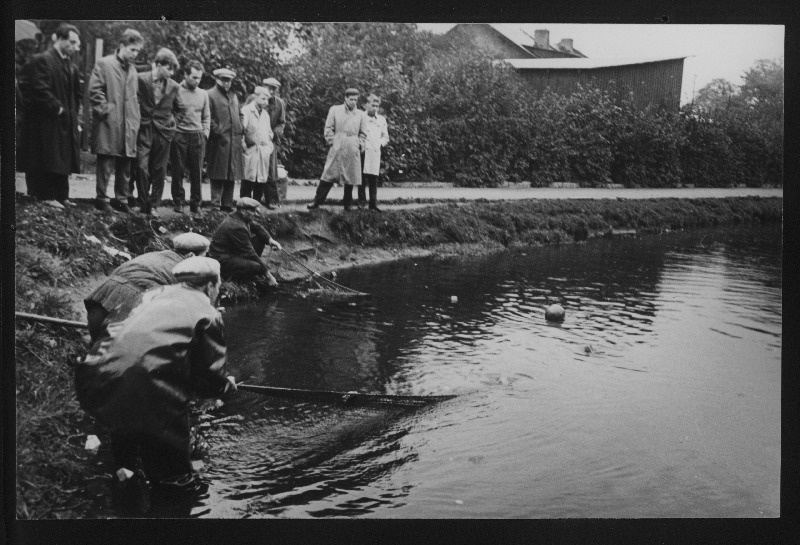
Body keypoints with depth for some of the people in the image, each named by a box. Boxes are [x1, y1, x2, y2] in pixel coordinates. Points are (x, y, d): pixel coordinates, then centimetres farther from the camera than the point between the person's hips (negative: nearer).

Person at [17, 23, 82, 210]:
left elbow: (76, 94, 20)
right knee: (46, 160, -4)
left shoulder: (71, 66, 14)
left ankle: (61, 196, 17)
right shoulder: (41, 61, -11)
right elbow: (39, 90, -19)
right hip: (45, 123, -8)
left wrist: (72, 115, 8)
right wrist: (57, 108, -16)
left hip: (65, 123, 8)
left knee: (63, 159, 11)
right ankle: (46, 196, 0)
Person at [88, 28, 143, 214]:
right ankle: (102, 200, 5)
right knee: (105, 164, -2)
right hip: (108, 125, -6)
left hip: (128, 127, 6)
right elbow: (94, 90, -9)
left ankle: (121, 200, 17)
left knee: (125, 166, 8)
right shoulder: (104, 64, -3)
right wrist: (106, 110, -12)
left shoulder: (132, 69, 17)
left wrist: (136, 118, 13)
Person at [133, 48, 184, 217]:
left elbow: (179, 109, 18)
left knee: (159, 171, 4)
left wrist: (170, 120, 9)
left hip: (163, 132, 2)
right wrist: (138, 119, 0)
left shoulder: (173, 86, 4)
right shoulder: (141, 79, -5)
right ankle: (144, 205, 6)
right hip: (143, 131, -2)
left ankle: (153, 206, 14)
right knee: (142, 168, -6)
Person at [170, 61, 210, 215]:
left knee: (197, 172, 2)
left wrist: (205, 132, 8)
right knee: (178, 171, 2)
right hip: (179, 136, -3)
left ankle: (195, 204, 9)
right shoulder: (175, 91, -1)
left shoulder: (203, 94, 13)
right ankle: (178, 202, 11)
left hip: (198, 137, 3)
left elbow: (206, 116, 20)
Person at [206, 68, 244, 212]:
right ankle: (216, 203, -2)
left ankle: (227, 204, 14)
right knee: (218, 174, -6)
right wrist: (216, 129, -16)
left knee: (232, 173, 8)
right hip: (219, 140, -7)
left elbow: (239, 114, 27)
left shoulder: (233, 95, 21)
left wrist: (241, 128, 12)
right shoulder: (211, 95, -1)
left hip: (235, 140, 7)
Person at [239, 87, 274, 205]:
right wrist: (243, 145, -14)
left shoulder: (265, 114, 20)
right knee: (248, 179, -7)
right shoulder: (246, 110, -2)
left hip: (264, 150, 6)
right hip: (250, 149, -6)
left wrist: (270, 147, 13)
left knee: (262, 180, 3)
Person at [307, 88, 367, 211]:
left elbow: (363, 133, 16)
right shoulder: (335, 110, 5)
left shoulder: (360, 114, 9)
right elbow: (328, 128, 5)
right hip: (337, 149, -2)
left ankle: (347, 204, 14)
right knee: (328, 176, -4)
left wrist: (359, 144, 4)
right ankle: (317, 201, 0)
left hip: (353, 151, 2)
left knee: (350, 178, 4)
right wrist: (332, 141, -2)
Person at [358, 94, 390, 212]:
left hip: (375, 152, 3)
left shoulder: (381, 119, 16)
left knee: (373, 179, 0)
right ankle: (361, 202, 5)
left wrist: (380, 143, 4)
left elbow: (385, 137, 22)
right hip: (362, 152, -3)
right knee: (362, 178, -2)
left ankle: (373, 204, 2)